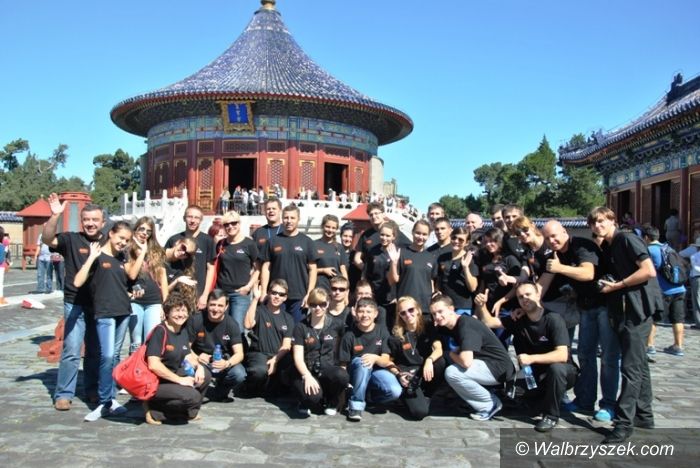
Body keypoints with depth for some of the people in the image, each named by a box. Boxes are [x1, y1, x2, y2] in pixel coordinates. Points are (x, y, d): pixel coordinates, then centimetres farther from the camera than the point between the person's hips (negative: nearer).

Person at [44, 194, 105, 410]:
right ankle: (63, 394, 7)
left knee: (95, 350, 13)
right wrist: (55, 215, -30)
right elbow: (47, 239, -18)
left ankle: (92, 389, 27)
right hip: (76, 304, -3)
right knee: (71, 350, -5)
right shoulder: (71, 239, -2)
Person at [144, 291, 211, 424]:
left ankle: (188, 412, 7)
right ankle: (154, 411, -5)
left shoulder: (183, 331, 5)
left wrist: (198, 366, -10)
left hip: (173, 376, 8)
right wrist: (180, 380, -21)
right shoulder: (160, 331, -20)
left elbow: (188, 356, 13)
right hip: (155, 383, -8)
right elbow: (153, 365, -27)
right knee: (193, 396, -24)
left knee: (205, 375, -4)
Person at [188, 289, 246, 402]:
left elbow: (239, 354, -14)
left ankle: (220, 394, 6)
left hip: (223, 362, 1)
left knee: (239, 374, -30)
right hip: (201, 361, 0)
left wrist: (227, 364, -37)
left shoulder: (232, 324, -9)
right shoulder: (195, 320, -10)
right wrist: (196, 358, -29)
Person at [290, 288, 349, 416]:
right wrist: (307, 376, -22)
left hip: (328, 370, 2)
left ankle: (331, 402, 0)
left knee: (342, 376, -34)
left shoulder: (336, 325, 5)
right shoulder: (301, 327, 1)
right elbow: (298, 357, -6)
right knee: (313, 396, -35)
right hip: (307, 371, -2)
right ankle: (308, 401, 6)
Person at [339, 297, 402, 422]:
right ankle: (356, 404, -22)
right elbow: (343, 365, -6)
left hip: (376, 371, 2)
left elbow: (386, 361, -9)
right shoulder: (349, 336, -10)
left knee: (395, 391, -27)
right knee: (361, 362, -36)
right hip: (356, 373, -2)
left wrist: (375, 358, -33)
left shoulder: (382, 333, -4)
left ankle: (370, 396, 5)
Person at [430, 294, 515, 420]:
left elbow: (466, 361, -33)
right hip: (484, 364, 10)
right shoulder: (449, 326, 5)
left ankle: (491, 404, -2)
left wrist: (452, 355, -13)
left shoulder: (466, 325, -24)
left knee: (452, 373, -21)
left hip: (499, 368, -10)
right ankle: (484, 405, 10)